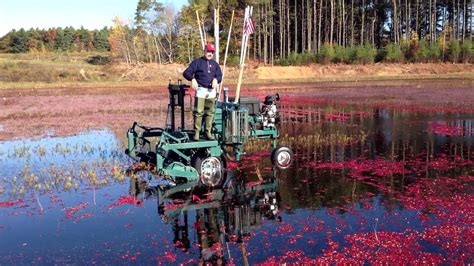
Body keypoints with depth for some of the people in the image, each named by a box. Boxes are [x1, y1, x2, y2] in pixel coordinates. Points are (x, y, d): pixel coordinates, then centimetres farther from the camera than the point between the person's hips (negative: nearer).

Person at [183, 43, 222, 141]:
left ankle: (208, 132, 13)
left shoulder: (215, 64, 17)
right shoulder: (197, 62, 3)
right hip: (201, 90, -4)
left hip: (211, 91, 4)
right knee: (198, 112, -8)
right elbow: (186, 73, -4)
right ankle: (197, 132, -3)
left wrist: (216, 79, -11)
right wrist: (192, 79, -23)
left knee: (210, 112, 6)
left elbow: (219, 76, 13)